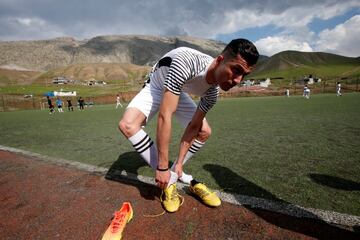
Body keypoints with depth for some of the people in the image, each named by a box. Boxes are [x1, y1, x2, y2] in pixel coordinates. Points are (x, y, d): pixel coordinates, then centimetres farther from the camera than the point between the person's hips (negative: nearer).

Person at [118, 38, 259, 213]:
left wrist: (179, 162, -14)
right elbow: (164, 117, -44)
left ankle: (170, 177, 5)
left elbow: (193, 126, -13)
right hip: (155, 88, -4)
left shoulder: (213, 91, -22)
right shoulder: (186, 62, -43)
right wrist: (162, 167, -38)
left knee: (204, 132, -6)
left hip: (178, 93, 4)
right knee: (127, 124, -30)